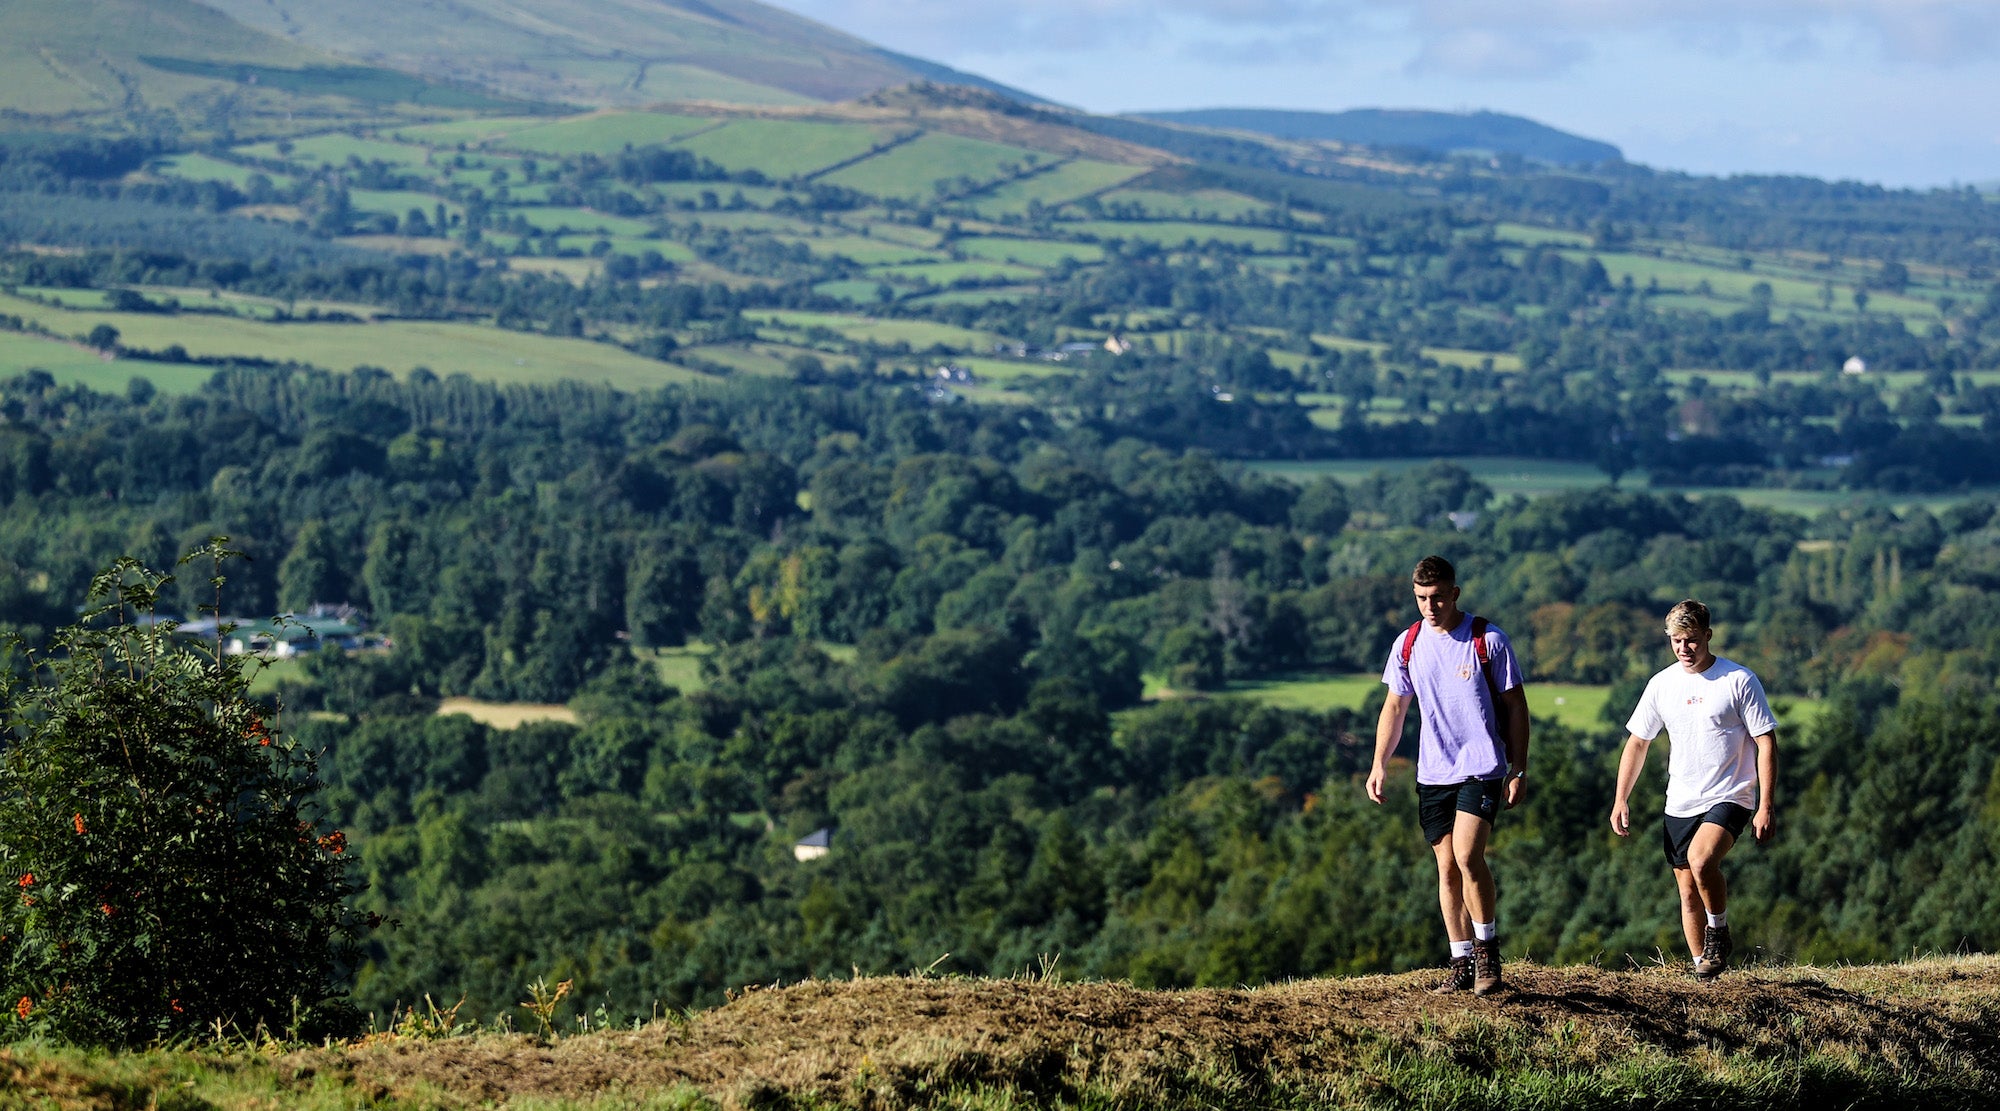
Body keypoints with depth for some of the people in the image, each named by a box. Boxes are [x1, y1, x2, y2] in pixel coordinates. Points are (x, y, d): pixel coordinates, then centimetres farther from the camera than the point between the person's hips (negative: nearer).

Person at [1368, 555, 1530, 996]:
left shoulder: (1488, 640, -6)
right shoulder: (1408, 644, 5)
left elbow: (1515, 706, -1)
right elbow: (1394, 706, 15)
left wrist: (1519, 770, -4)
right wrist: (1379, 765, 8)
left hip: (1482, 768, -4)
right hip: (1433, 773, 4)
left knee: (1467, 856, -19)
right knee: (1447, 867, 4)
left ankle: (1488, 948, -3)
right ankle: (1462, 964, 10)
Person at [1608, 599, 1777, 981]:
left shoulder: (1739, 680, -7)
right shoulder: (1662, 685, 5)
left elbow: (1766, 743, -7)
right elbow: (1637, 742, 15)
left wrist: (1765, 808, -12)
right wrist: (1620, 800, 7)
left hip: (1730, 798, -5)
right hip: (1680, 803, 5)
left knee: (1701, 860, -29)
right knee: (1688, 891, 6)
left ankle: (1719, 933, -5)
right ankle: (1703, 969, 18)